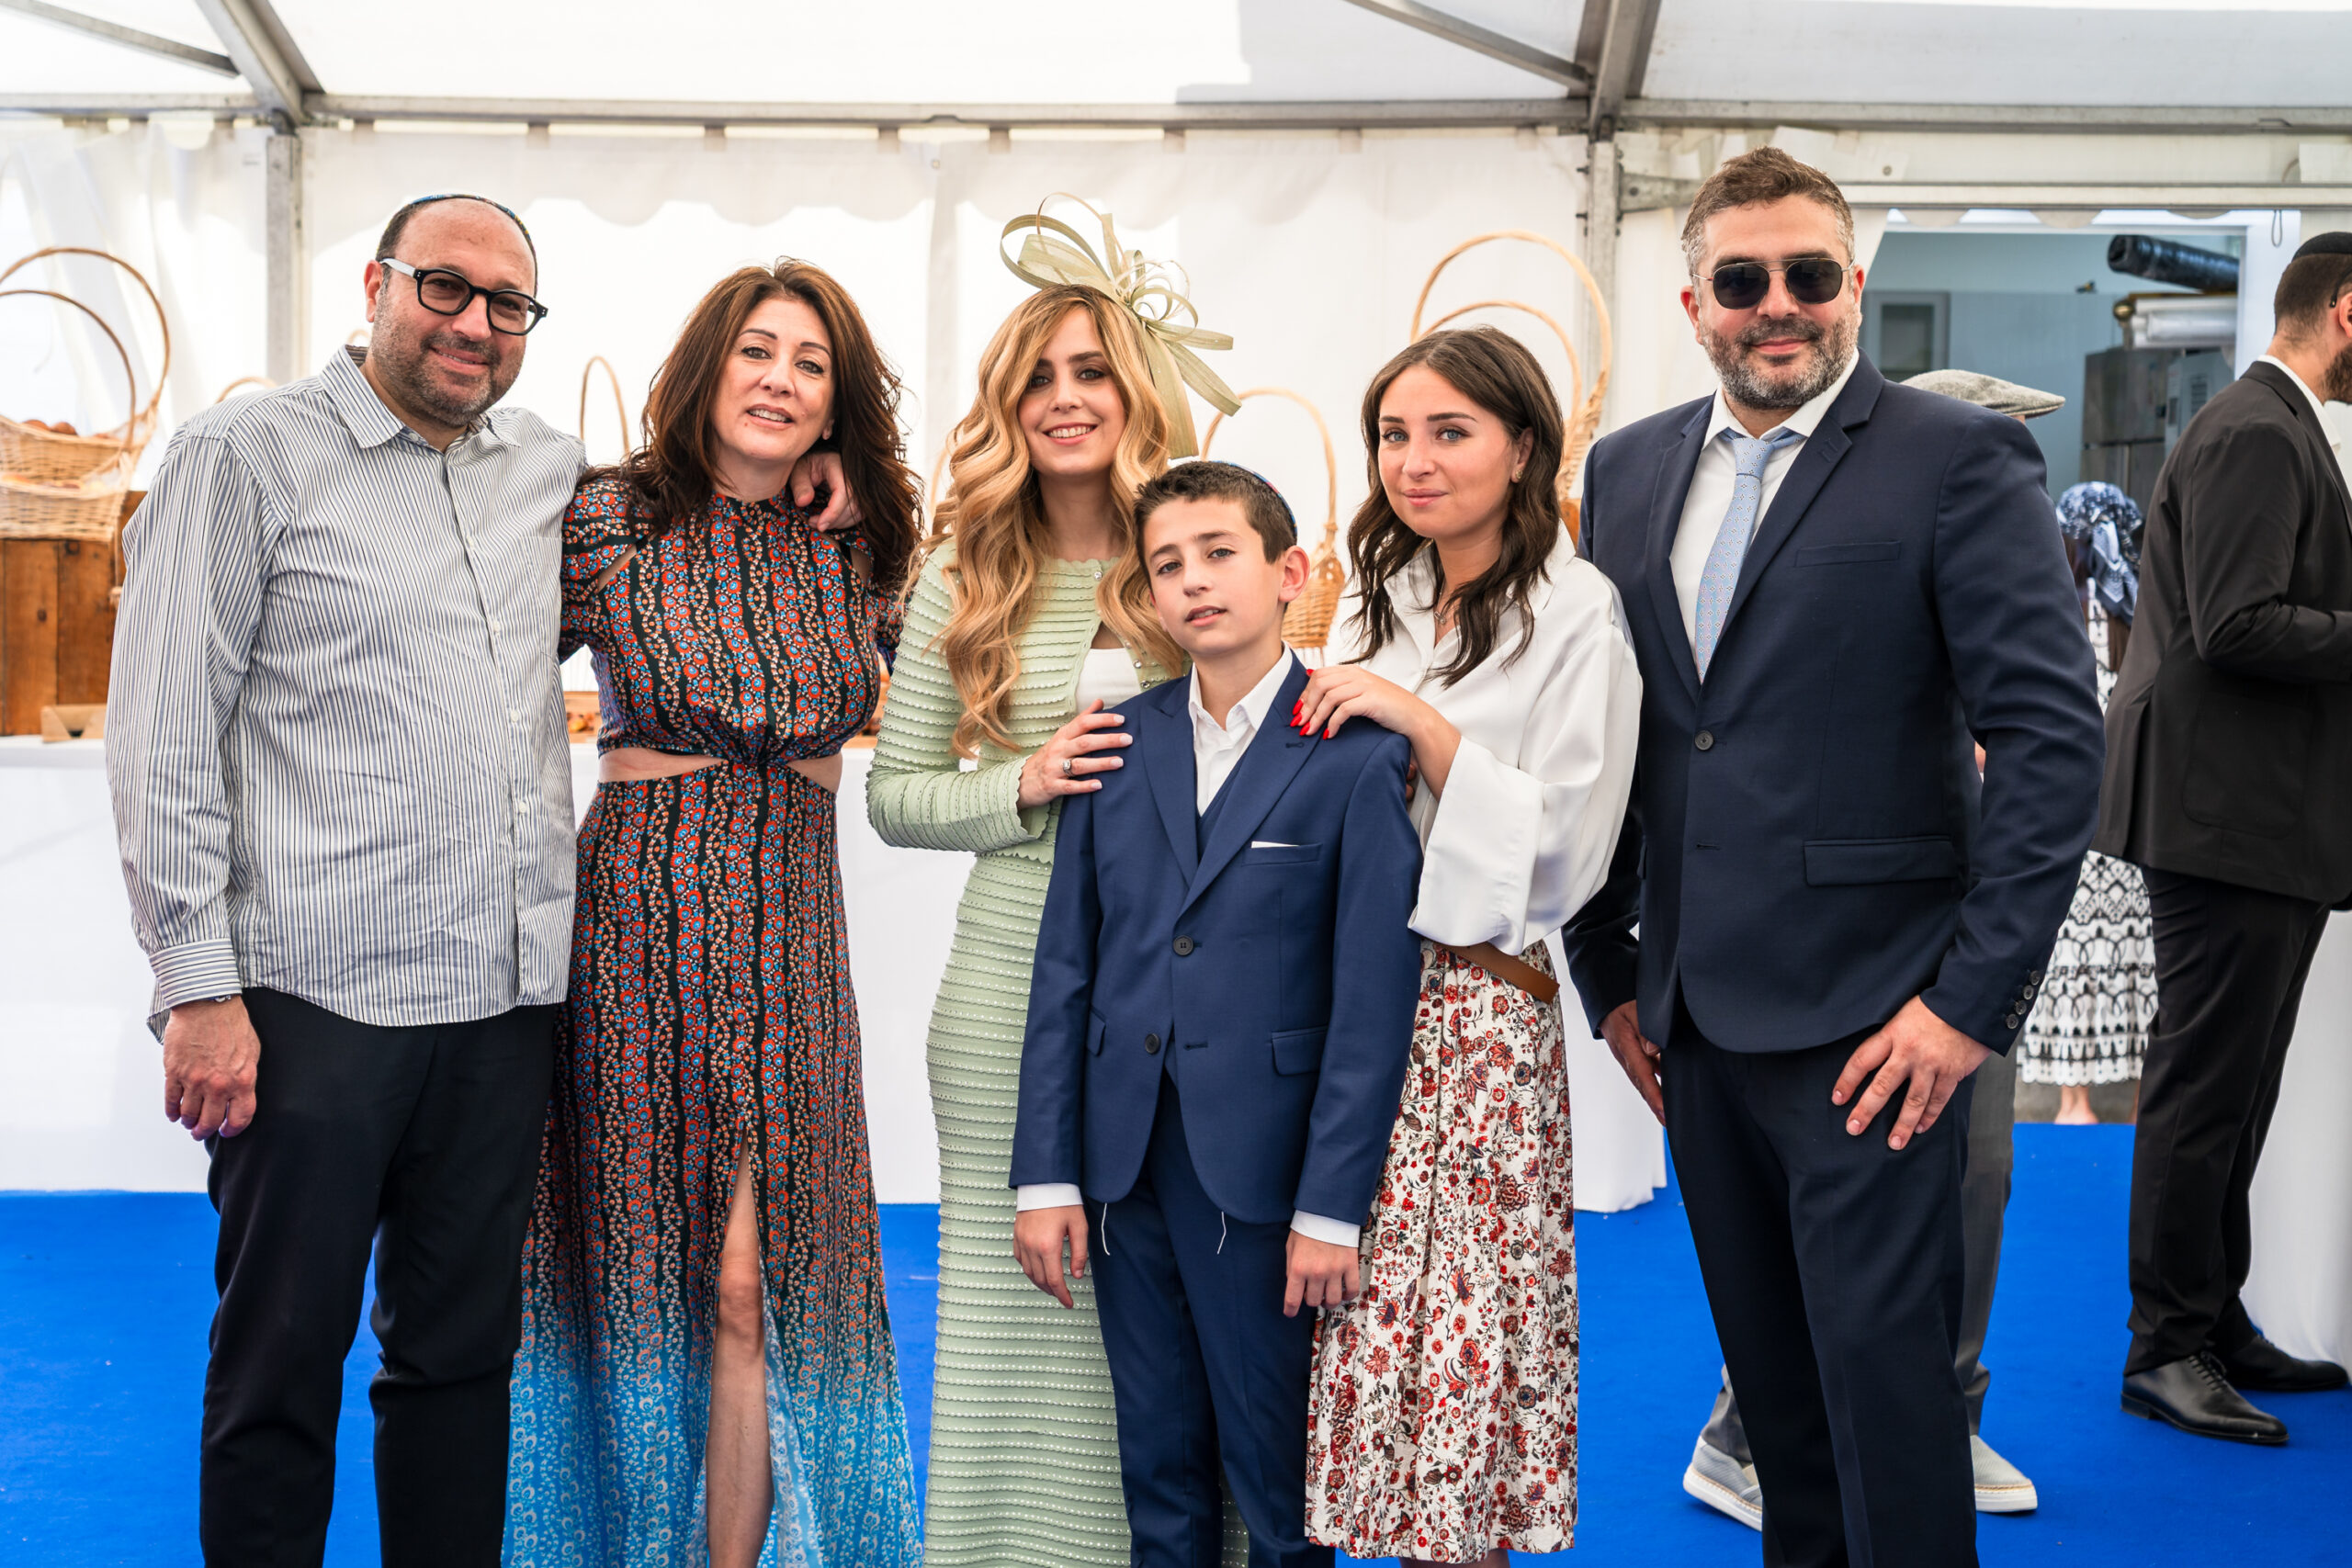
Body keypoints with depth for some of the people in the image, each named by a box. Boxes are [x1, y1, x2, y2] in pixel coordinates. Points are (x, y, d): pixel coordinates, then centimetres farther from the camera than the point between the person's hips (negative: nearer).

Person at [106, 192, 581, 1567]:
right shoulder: (249, 452, -1)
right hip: (317, 994, -4)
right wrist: (200, 987, -11)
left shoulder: (551, 470, 13)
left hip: (509, 993, 5)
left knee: (465, 1351, 13)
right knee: (282, 1364, 5)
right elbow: (163, 742, -5)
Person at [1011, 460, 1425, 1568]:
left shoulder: (1357, 758, -7)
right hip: (1126, 1166, 4)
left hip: (1259, 1174, -4)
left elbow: (1372, 1000, -8)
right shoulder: (1118, 743, 6)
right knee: (1158, 1475, 15)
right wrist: (1045, 1175, 2)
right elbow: (1066, 968, 6)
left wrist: (1329, 1207, -10)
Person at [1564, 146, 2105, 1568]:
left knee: (1886, 1376, 1)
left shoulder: (1961, 459, -6)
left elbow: (2054, 740, -11)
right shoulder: (1630, 469, 11)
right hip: (1694, 1018, 6)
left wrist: (1975, 998, -15)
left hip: (1869, 1024, -5)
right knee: (1771, 1375, 17)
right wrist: (1611, 972, 10)